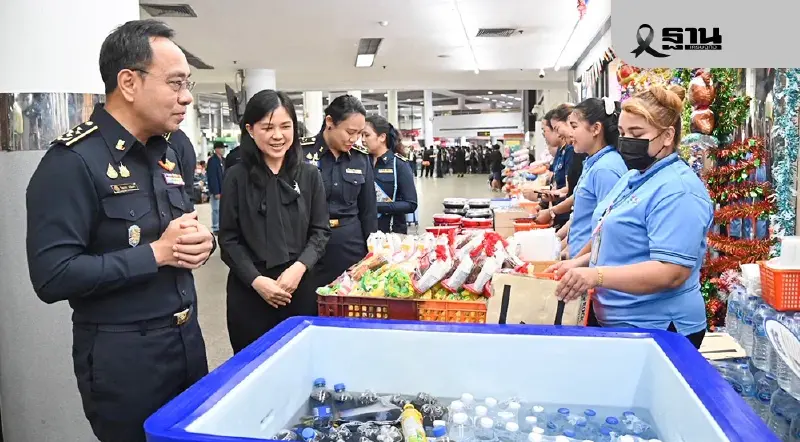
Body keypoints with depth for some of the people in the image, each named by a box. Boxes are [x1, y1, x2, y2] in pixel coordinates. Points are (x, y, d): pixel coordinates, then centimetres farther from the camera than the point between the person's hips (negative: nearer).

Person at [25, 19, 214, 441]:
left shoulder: (166, 152, 9)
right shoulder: (73, 161, -17)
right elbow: (53, 276, -23)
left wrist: (200, 240, -5)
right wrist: (156, 252, -22)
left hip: (187, 339, 8)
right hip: (122, 356, -7)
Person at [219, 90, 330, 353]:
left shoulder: (309, 175, 4)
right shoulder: (237, 178, -2)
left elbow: (320, 231, 4)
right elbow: (229, 240, -1)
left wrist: (299, 267, -11)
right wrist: (256, 280, -12)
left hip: (299, 286, 2)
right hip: (249, 290, -1)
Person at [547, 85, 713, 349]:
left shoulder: (677, 190, -20)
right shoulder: (634, 178, 10)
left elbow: (672, 272, -28)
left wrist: (597, 275, -36)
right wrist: (579, 263, 6)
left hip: (655, 330, -9)